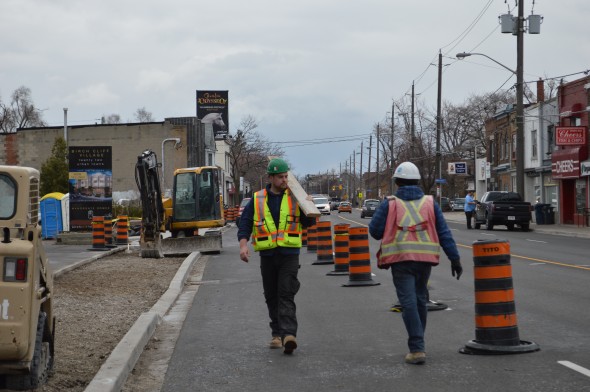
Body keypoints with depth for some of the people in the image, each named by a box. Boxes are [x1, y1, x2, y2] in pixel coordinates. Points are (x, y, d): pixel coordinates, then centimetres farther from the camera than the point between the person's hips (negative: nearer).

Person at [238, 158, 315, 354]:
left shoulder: (295, 197, 4)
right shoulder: (257, 200, 6)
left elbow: (308, 223, 7)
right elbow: (245, 223, 6)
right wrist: (243, 244, -8)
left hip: (289, 254, -2)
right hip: (267, 255, 2)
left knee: (286, 295, -12)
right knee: (271, 296, 9)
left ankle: (288, 334, -21)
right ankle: (277, 333, 20)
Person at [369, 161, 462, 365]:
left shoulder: (389, 204, -1)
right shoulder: (430, 203, 6)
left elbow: (375, 230, -1)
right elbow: (444, 233, 3)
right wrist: (454, 258, 5)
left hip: (401, 259, -3)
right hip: (425, 258, 3)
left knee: (408, 302, -5)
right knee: (420, 300, 17)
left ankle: (417, 349, -13)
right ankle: (417, 344, 27)